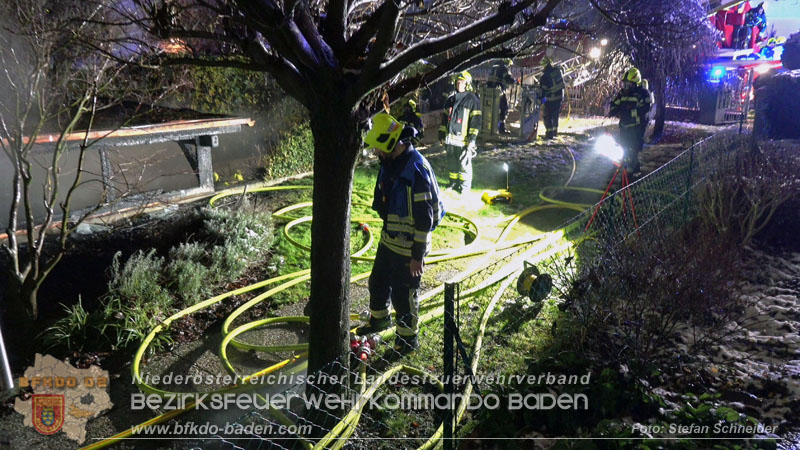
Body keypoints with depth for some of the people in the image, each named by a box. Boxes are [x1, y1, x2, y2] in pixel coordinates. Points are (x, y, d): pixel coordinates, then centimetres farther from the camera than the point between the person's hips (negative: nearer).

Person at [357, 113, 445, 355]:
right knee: (378, 281, 24)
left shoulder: (416, 170, -27)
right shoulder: (390, 162, 3)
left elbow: (424, 218, -25)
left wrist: (418, 256, -21)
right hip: (389, 239, 9)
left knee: (403, 294, 5)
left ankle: (408, 338, 27)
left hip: (409, 246, -9)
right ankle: (379, 319, 50)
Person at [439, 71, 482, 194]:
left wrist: (472, 139, -15)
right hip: (450, 139, 6)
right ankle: (454, 183, 28)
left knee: (464, 164, 1)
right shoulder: (450, 100, 14)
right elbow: (444, 118, 18)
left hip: (463, 140, -6)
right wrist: (442, 135, 14)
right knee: (451, 163, 14)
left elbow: (475, 121, -9)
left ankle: (465, 186, 12)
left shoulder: (473, 100, -4)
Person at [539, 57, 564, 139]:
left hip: (550, 99, -7)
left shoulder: (545, 76, -20)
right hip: (560, 96, 7)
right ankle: (555, 132, 30)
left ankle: (549, 133, 0)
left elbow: (542, 89, -17)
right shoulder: (558, 71, -1)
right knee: (555, 115, 20)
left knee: (547, 116, 3)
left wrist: (540, 101, -10)